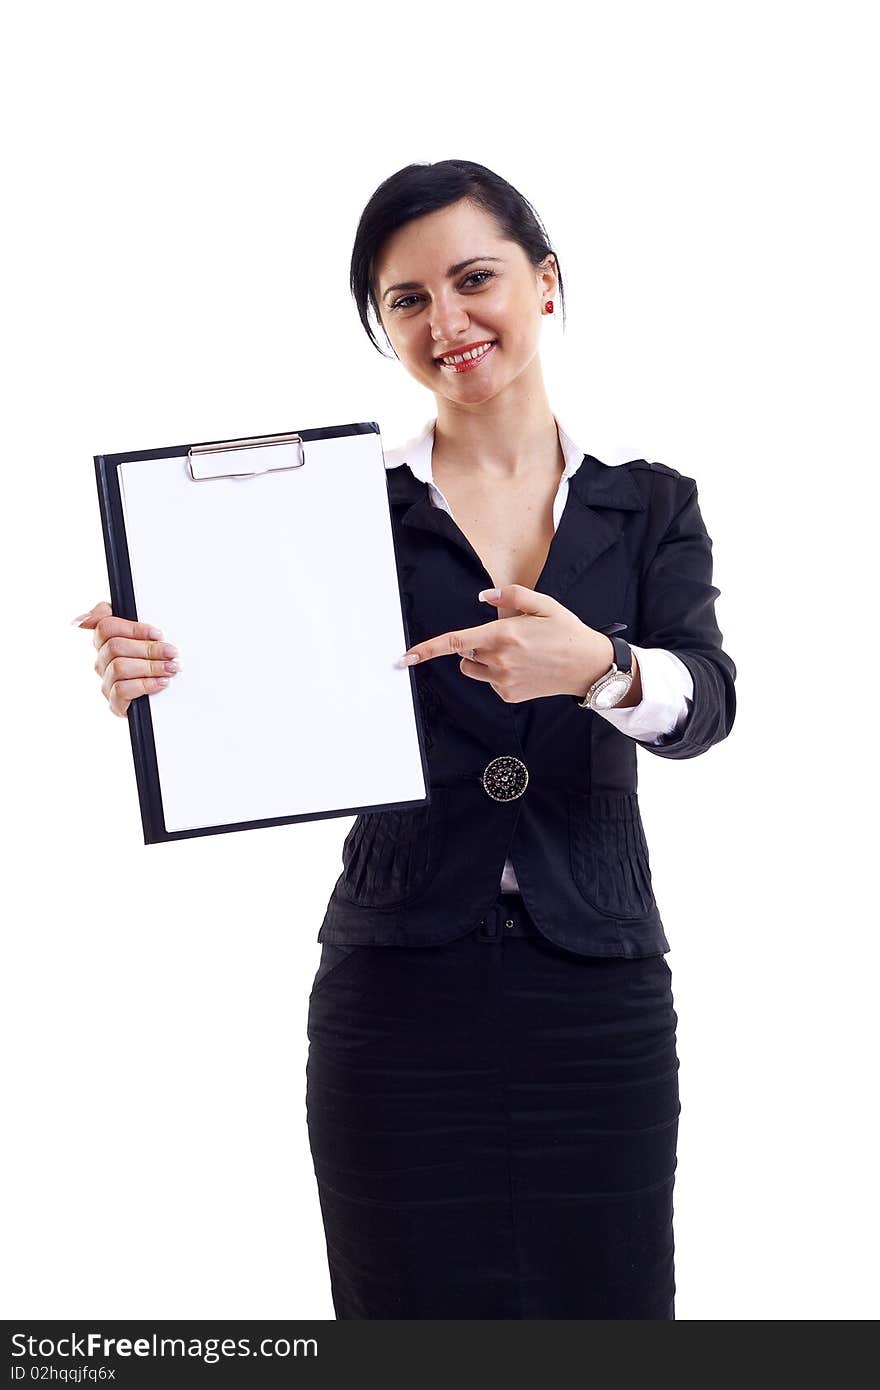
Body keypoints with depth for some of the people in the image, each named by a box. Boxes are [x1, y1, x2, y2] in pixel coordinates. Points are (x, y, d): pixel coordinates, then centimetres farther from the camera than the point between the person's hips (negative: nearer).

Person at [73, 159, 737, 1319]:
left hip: (600, 1000, 2)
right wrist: (153, 678, -28)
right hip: (399, 997, -1)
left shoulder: (651, 509, 7)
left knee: (607, 1304, 8)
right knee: (419, 1309, 5)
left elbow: (705, 704, -9)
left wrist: (598, 668, -31)